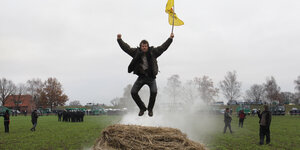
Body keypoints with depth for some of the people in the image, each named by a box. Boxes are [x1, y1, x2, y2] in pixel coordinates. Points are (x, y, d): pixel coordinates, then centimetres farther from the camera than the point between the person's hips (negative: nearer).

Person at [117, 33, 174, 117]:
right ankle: (142, 108, 14)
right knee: (133, 92, -7)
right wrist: (119, 40, -11)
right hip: (141, 77, 2)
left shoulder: (153, 52, -2)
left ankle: (150, 109, 4)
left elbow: (163, 47, -2)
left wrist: (170, 39, -8)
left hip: (151, 77, -2)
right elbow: (126, 48, -1)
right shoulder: (136, 52, 0)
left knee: (154, 92, -21)